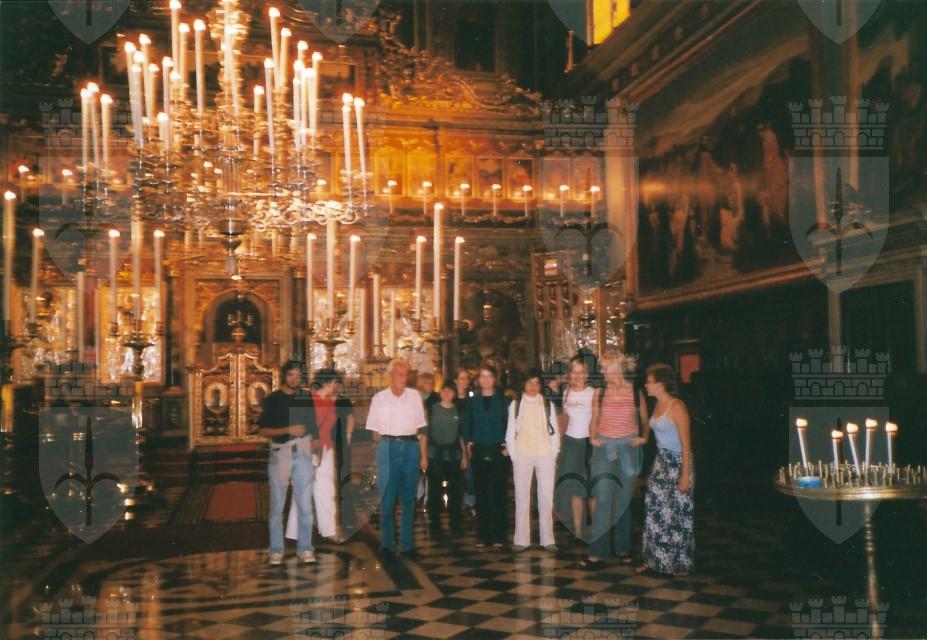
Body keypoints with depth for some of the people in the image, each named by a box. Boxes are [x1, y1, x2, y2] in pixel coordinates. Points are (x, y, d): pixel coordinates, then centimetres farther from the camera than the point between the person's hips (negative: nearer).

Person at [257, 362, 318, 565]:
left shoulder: (307, 398, 11)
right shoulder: (272, 400, 3)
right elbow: (262, 431, -2)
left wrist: (313, 445, 7)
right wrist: (287, 430, -13)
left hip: (302, 454, 2)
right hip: (280, 454, -2)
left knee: (305, 504, 1)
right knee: (277, 506, 2)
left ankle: (305, 548, 10)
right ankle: (276, 550, 11)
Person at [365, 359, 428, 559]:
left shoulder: (414, 396, 8)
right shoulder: (379, 398, 5)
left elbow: (421, 428, 7)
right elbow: (375, 431, 9)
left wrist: (423, 455, 3)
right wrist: (384, 445, 2)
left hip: (411, 447, 2)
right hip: (388, 447, -2)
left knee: (408, 499, 6)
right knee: (387, 498, -1)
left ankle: (407, 545, 12)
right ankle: (387, 544, 8)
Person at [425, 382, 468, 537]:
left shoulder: (458, 411, 8)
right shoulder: (432, 409, 5)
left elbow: (461, 435, 11)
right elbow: (425, 432, 6)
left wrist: (464, 456, 7)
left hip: (453, 455, 1)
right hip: (435, 455, -1)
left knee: (455, 491, 4)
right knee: (434, 491, 1)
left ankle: (455, 526, 15)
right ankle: (434, 526, 11)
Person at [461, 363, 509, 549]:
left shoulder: (502, 400, 4)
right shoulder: (472, 402, 10)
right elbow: (466, 424, 13)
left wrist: (507, 444, -5)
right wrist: (468, 443, 1)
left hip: (497, 451, -2)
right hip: (478, 452, 2)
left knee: (497, 494, -2)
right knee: (481, 495, 3)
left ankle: (498, 536, 4)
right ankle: (482, 536, 9)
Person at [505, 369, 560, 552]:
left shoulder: (548, 404, 9)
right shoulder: (516, 405, 6)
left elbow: (555, 432, 10)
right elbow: (510, 432, 5)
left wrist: (553, 456, 3)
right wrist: (513, 457, -1)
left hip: (545, 455, 1)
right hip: (522, 455, -1)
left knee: (546, 497, 2)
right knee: (522, 497, 0)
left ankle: (547, 539, 8)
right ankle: (521, 540, 5)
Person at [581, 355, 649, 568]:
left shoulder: (636, 393, -2)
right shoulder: (601, 393, 1)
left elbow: (645, 422, 7)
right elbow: (594, 420, 13)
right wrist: (592, 437, -3)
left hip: (628, 449, 0)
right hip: (604, 448, 0)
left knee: (623, 500, 9)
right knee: (602, 499, -6)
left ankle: (622, 549, 23)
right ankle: (597, 552, -3)